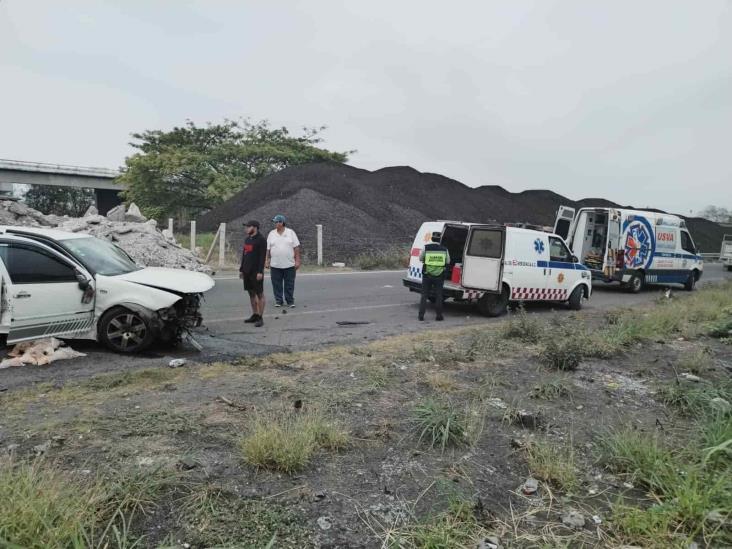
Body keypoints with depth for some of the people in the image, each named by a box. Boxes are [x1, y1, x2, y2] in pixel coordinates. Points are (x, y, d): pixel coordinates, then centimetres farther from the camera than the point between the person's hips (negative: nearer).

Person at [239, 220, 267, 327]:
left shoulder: (261, 240, -10)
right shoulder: (247, 239, 15)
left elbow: (262, 257, -15)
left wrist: (260, 272, -20)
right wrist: (241, 269, 16)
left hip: (256, 272, -8)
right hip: (247, 271, 8)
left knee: (259, 294, -4)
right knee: (251, 293, 12)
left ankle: (260, 318, -1)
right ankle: (255, 315, 21)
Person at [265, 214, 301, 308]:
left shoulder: (291, 232, 1)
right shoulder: (271, 234, 6)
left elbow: (296, 247, 0)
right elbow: (268, 249, 7)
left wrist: (297, 260, -5)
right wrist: (267, 261, 2)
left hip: (289, 265, -1)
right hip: (275, 265, 1)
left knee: (289, 284, 4)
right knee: (277, 285, 4)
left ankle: (290, 301, 14)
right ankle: (278, 301, 15)